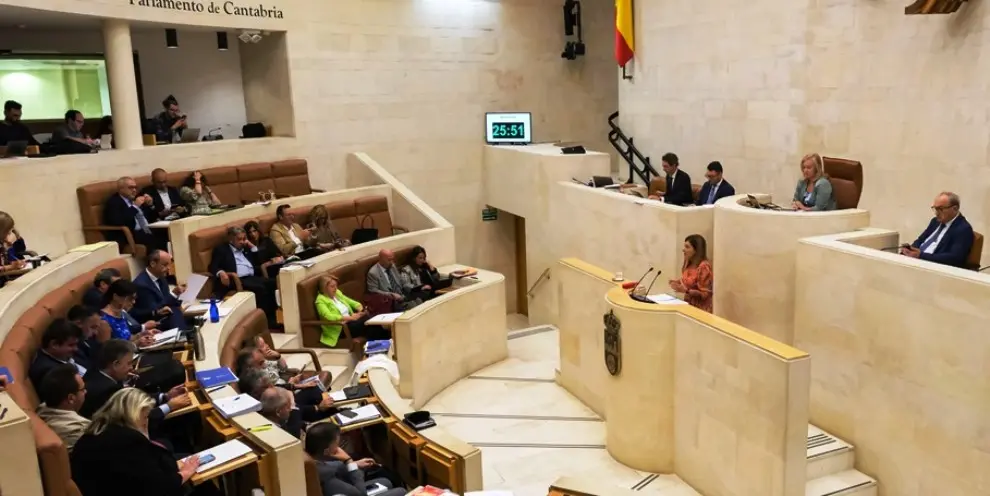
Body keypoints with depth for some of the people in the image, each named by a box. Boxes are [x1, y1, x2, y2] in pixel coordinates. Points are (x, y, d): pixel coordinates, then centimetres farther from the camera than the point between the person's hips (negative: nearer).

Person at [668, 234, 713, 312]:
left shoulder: (704, 266, -16)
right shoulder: (689, 265, 7)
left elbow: (704, 294, -16)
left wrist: (685, 290, -26)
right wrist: (679, 282, 4)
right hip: (689, 306, 7)